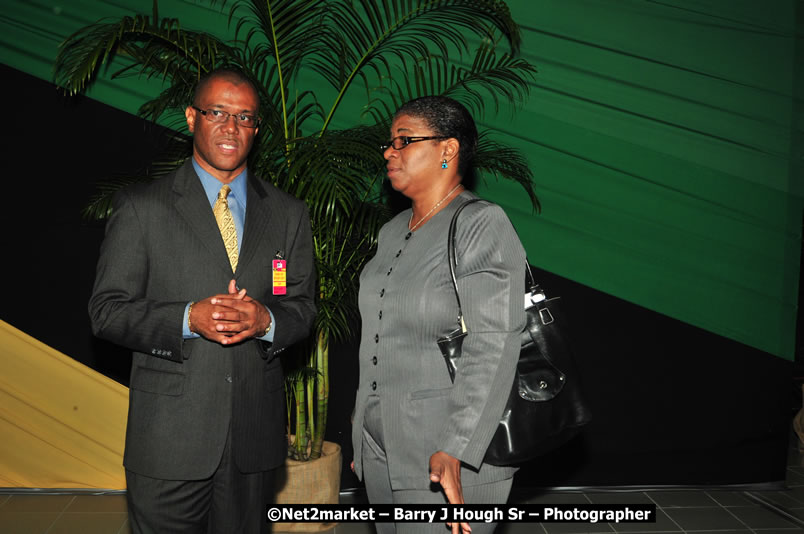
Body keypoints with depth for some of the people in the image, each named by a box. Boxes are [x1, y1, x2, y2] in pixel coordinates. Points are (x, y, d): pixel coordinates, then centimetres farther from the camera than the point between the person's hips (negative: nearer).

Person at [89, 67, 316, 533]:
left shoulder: (289, 214, 9)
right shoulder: (141, 207, 0)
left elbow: (303, 308, 9)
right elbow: (107, 310, -3)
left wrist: (265, 320, -14)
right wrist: (190, 318, -20)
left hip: (255, 436, 3)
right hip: (169, 437, -2)